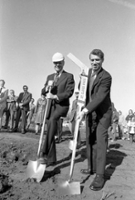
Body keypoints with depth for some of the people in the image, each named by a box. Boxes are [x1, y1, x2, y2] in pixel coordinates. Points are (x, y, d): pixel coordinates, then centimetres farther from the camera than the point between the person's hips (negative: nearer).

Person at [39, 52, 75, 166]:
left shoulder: (69, 76, 2)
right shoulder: (50, 77, 18)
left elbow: (69, 92, -10)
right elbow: (43, 92, 13)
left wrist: (55, 96, -21)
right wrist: (47, 88, -10)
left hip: (62, 105, -6)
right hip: (51, 106, 6)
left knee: (52, 120, -35)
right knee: (50, 132, 3)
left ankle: (45, 154, -34)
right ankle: (51, 159, 15)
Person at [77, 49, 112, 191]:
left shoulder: (106, 77, -20)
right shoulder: (88, 72, 5)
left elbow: (99, 97, -31)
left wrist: (85, 110, -39)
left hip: (102, 113, -7)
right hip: (90, 112, 8)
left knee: (100, 141, -11)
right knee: (90, 140, 13)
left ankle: (100, 175, -7)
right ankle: (92, 167, 27)